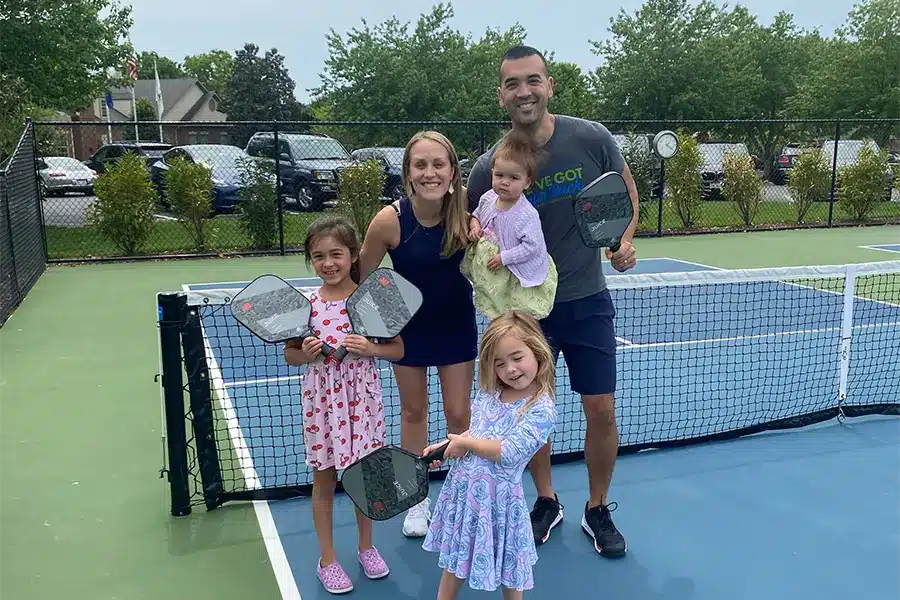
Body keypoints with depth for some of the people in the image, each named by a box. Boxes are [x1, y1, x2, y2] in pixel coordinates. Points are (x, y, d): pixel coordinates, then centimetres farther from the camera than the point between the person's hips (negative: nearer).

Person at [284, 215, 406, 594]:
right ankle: (327, 559, 28)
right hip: (322, 399, 0)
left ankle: (366, 546, 36)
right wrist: (306, 353, -17)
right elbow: (289, 354, 4)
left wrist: (371, 348, -20)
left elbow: (398, 350, -1)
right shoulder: (304, 304, -7)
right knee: (324, 480, 11)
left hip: (361, 397, 0)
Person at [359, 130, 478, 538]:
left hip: (456, 323, 1)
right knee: (413, 412, 14)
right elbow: (361, 278, -12)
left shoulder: (466, 211, -23)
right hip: (408, 325, 0)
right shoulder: (390, 220, -27)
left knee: (458, 414, 8)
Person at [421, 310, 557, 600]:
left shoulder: (542, 410, -18)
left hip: (497, 495, -6)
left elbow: (508, 452, -25)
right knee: (454, 562, 21)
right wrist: (446, 447, 2)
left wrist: (465, 442, -15)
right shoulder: (487, 392, 2)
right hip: (462, 486, 6)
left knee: (508, 574, 14)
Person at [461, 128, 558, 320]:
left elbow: (532, 246, -25)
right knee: (499, 318, 22)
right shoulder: (488, 198, -4)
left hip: (518, 281, -6)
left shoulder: (526, 215, -26)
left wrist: (503, 258, -24)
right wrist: (474, 226, -5)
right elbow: (477, 214, 17)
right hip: (489, 275, 6)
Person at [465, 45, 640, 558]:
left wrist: (625, 240, -10)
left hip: (587, 302, 0)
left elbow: (627, 191, 6)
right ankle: (546, 501, 34)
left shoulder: (592, 139, -12)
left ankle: (598, 510, 25)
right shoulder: (488, 168, -12)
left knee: (601, 409, 1)